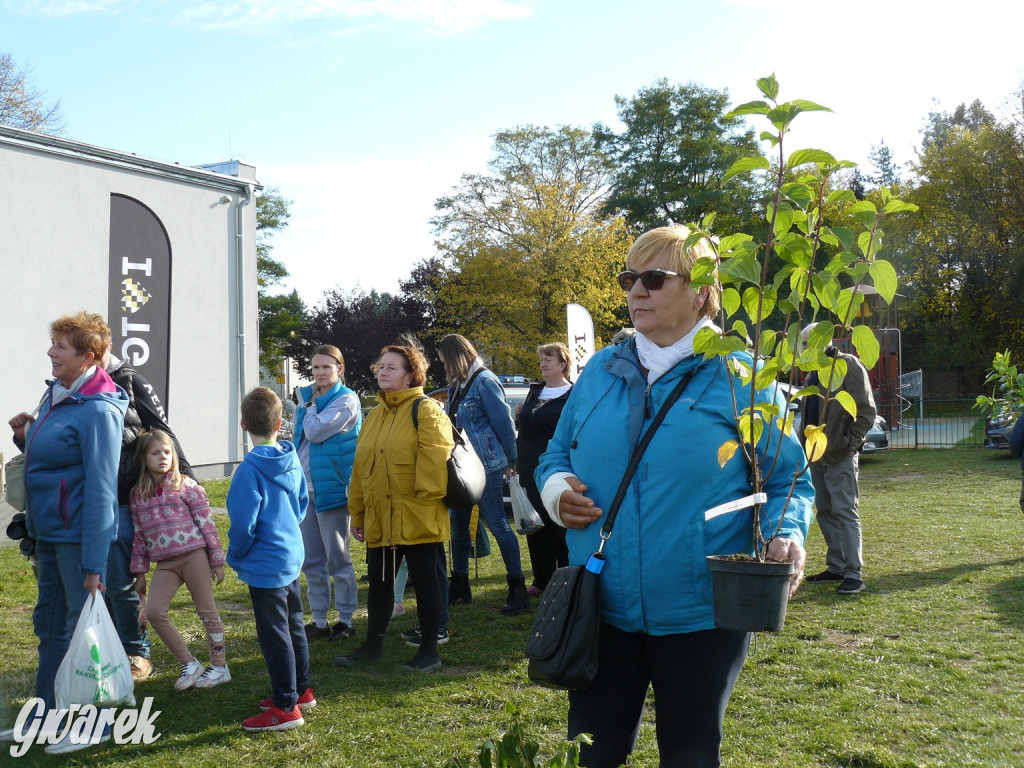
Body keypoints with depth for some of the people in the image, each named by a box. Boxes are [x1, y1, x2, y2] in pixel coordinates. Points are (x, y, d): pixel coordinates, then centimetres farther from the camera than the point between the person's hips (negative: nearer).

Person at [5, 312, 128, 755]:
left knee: (78, 627, 2)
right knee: (48, 623, 18)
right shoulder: (54, 395, 8)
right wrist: (26, 436, 3)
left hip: (78, 535, -9)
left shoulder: (97, 410, -19)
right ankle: (47, 710, 33)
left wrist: (92, 564, -21)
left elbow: (100, 489, -21)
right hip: (47, 532, 9)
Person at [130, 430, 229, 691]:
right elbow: (139, 536, 13)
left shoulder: (186, 485, -1)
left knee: (207, 611, 3)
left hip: (194, 554, -4)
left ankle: (220, 666, 16)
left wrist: (217, 559, -4)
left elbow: (207, 523, -2)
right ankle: (189, 664, 3)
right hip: (165, 563, 4)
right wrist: (139, 573, 11)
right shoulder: (138, 495, 10)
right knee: (153, 611, -9)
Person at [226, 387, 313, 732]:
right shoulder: (292, 460, 1)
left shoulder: (251, 467, -20)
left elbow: (243, 522, -20)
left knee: (274, 634, 0)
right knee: (293, 626, 19)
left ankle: (285, 707, 7)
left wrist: (235, 556, -4)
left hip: (265, 564, -8)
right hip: (292, 557, 8)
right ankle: (300, 690, 33)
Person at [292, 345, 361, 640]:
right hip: (304, 488, 7)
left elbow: (315, 431, -19)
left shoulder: (346, 400, -9)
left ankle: (345, 619, 11)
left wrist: (312, 405, -2)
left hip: (331, 488, -7)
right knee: (311, 560, 11)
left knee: (337, 558, 0)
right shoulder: (307, 398, 14)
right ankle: (319, 620, 20)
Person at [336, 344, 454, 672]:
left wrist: (426, 499, -20)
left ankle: (429, 651, 13)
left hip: (416, 519, -7)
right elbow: (360, 467, 19)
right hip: (379, 519, 7)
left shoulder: (425, 410, -8)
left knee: (424, 581, 3)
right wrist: (357, 513, 17)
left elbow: (436, 460, -17)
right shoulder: (375, 415, 16)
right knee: (379, 581, 15)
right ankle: (372, 645, 28)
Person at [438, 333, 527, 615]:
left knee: (497, 524, -6)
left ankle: (518, 588, 2)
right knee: (458, 523, 12)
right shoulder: (456, 386, 14)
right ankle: (459, 585, 24)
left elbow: (504, 422, -13)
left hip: (486, 465, -9)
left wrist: (510, 460, -6)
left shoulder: (484, 381, -13)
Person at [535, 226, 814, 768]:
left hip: (699, 616, -3)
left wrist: (786, 535, -21)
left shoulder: (741, 376, -4)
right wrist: (557, 490, -5)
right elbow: (556, 456, 17)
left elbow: (788, 479, -1)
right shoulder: (601, 371, 8)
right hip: (603, 607, 3)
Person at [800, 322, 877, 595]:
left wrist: (851, 443, -15)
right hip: (817, 453, 9)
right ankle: (836, 567, 20)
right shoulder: (814, 372, 19)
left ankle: (854, 574, -8)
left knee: (844, 511, -9)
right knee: (825, 512, 11)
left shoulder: (849, 365, -8)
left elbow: (866, 411, -12)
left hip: (840, 455, -9)